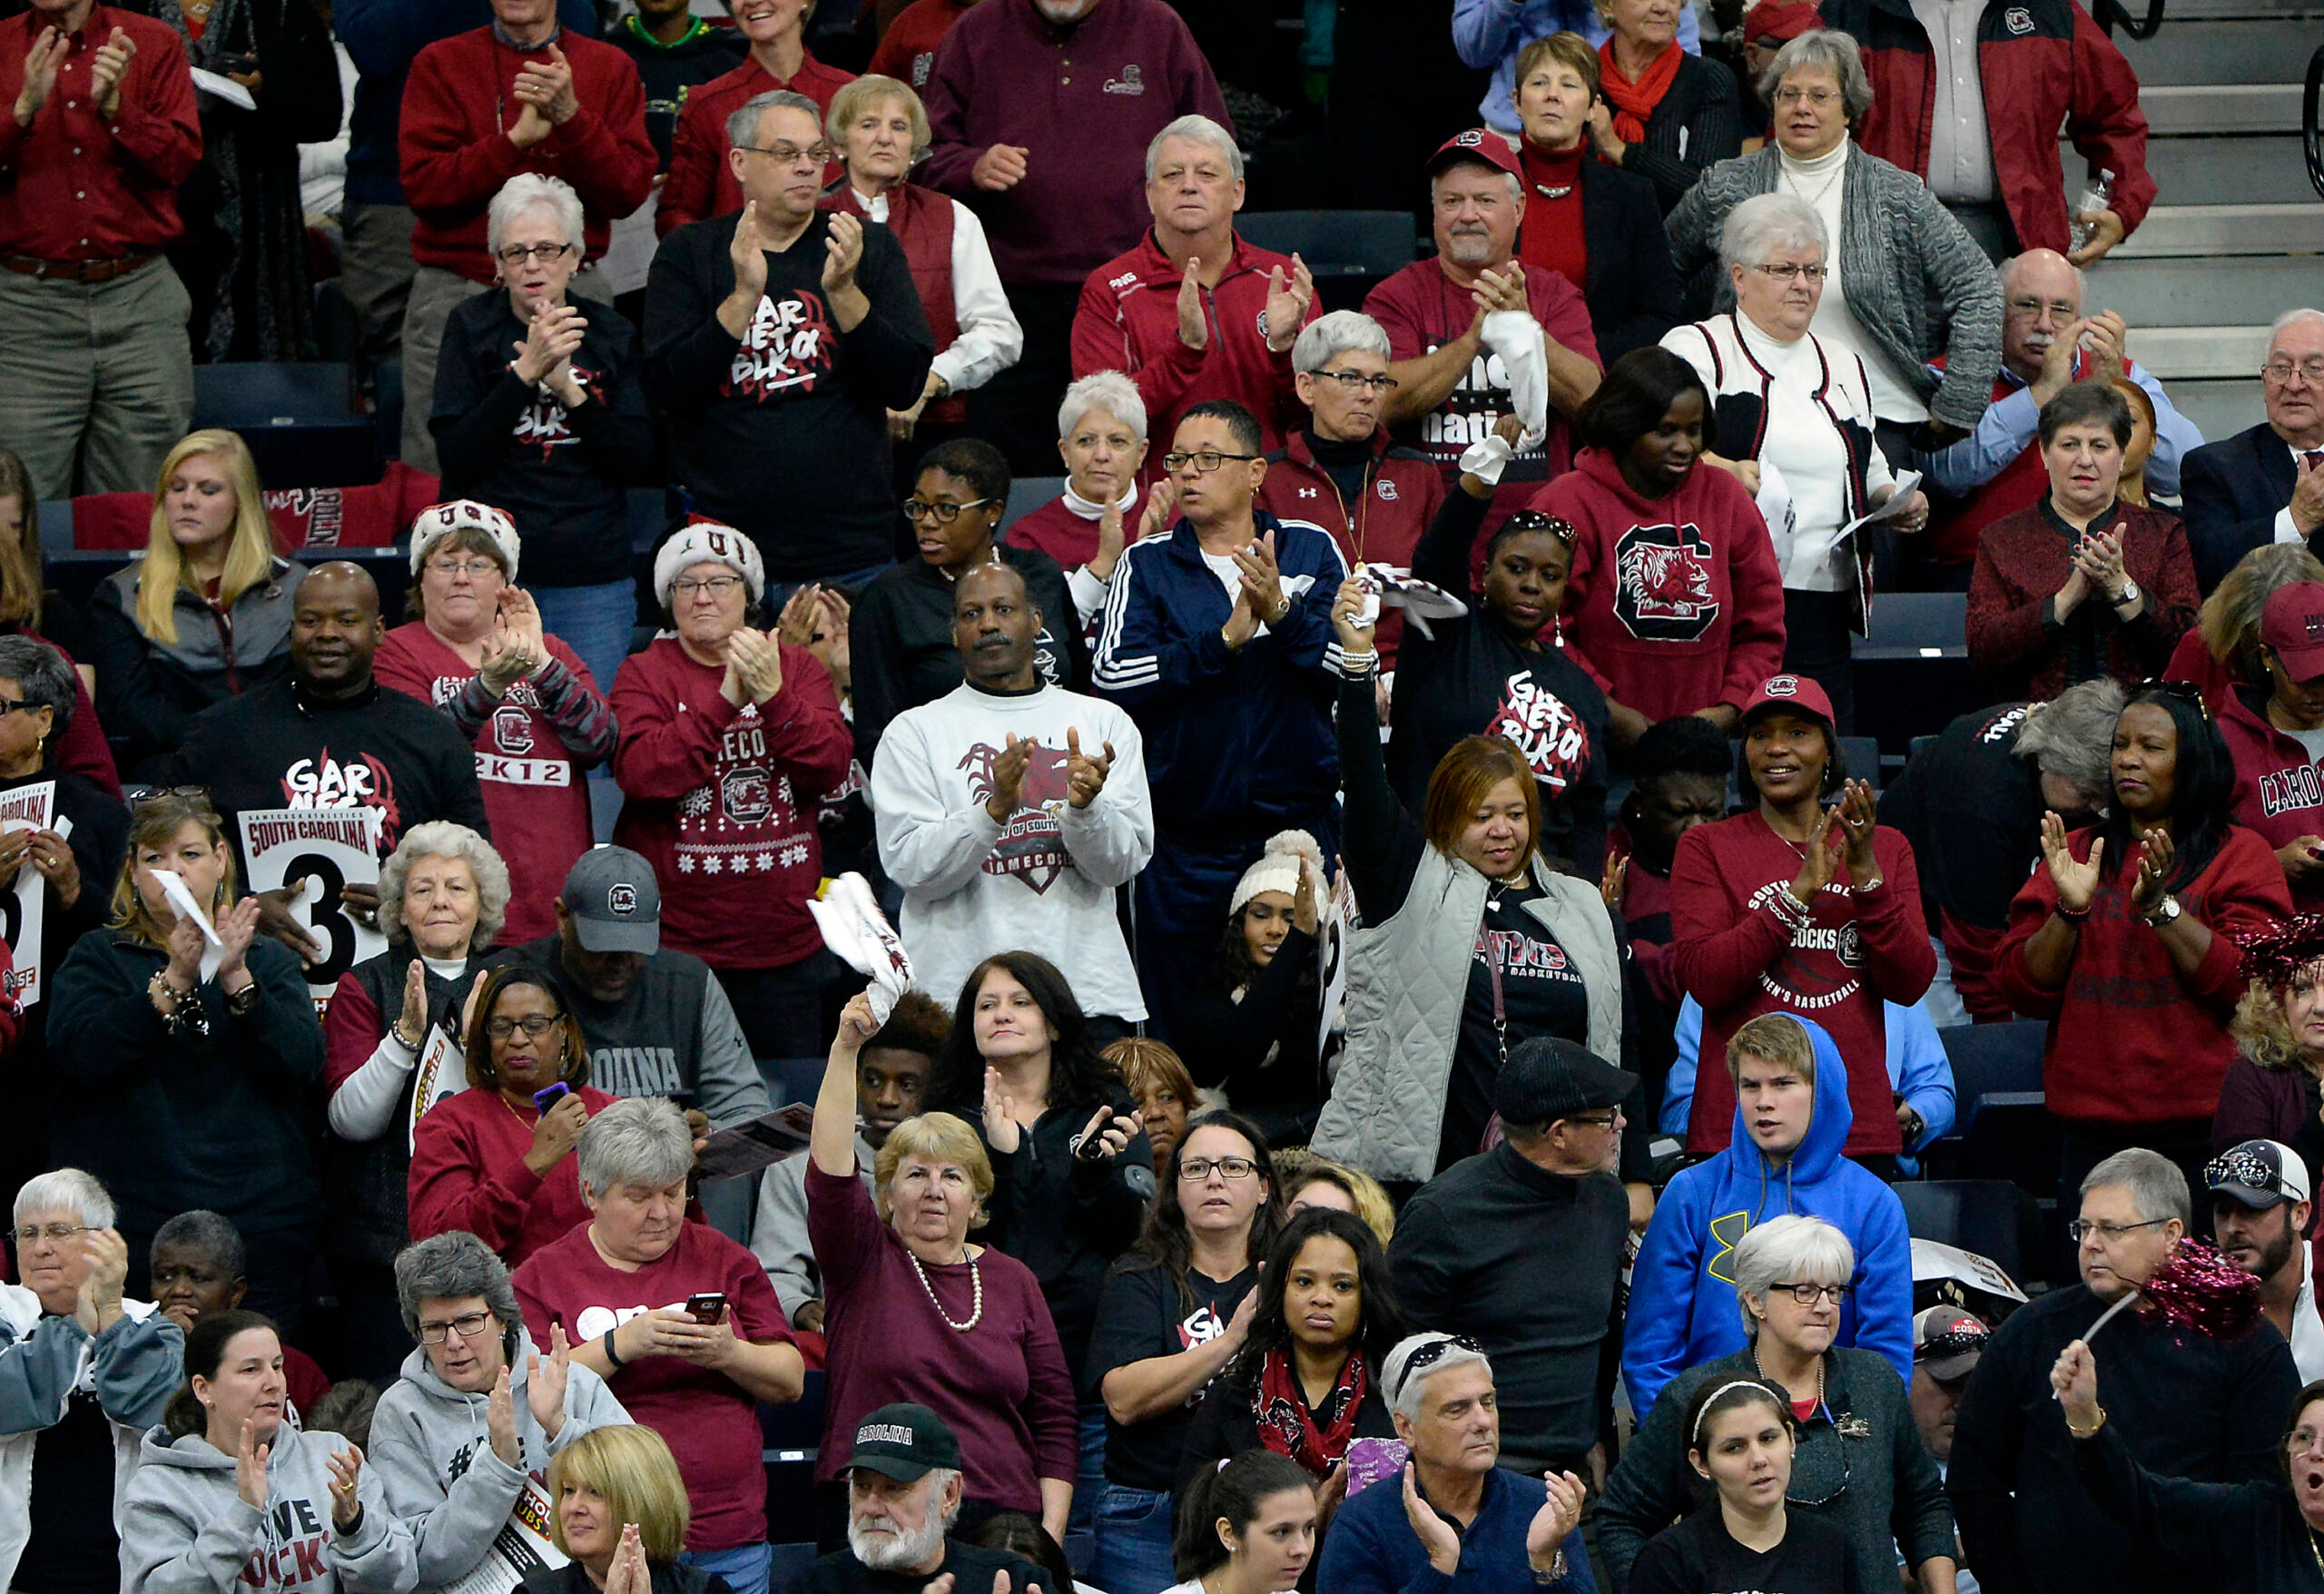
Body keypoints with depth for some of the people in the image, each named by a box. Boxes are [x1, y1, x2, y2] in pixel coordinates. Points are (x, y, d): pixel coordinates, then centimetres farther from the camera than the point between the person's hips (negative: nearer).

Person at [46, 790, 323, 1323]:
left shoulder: (268, 960, 15)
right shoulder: (98, 956, 10)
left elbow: (304, 1060, -2)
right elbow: (78, 1053, -9)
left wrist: (236, 978, -15)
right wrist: (173, 979, -17)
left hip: (256, 1223, 1)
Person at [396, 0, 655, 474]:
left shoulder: (609, 67, 11)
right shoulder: (440, 64, 8)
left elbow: (628, 193, 0)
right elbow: (422, 187, -4)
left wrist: (571, 115, -14)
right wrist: (518, 137, -13)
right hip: (455, 288, 0)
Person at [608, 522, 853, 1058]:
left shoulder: (796, 667, 10)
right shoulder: (644, 673, 2)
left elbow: (830, 767, -4)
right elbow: (639, 773, -15)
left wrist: (773, 696, -19)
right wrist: (725, 701, -20)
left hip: (786, 946, 3)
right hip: (674, 943, -3)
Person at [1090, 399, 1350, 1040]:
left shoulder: (1311, 550, 6)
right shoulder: (1147, 564, 4)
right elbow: (1112, 676, -11)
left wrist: (1283, 614, -20)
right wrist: (1223, 640, -18)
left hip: (1298, 822, 0)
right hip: (1186, 840, 0)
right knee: (1177, 1028, 3)